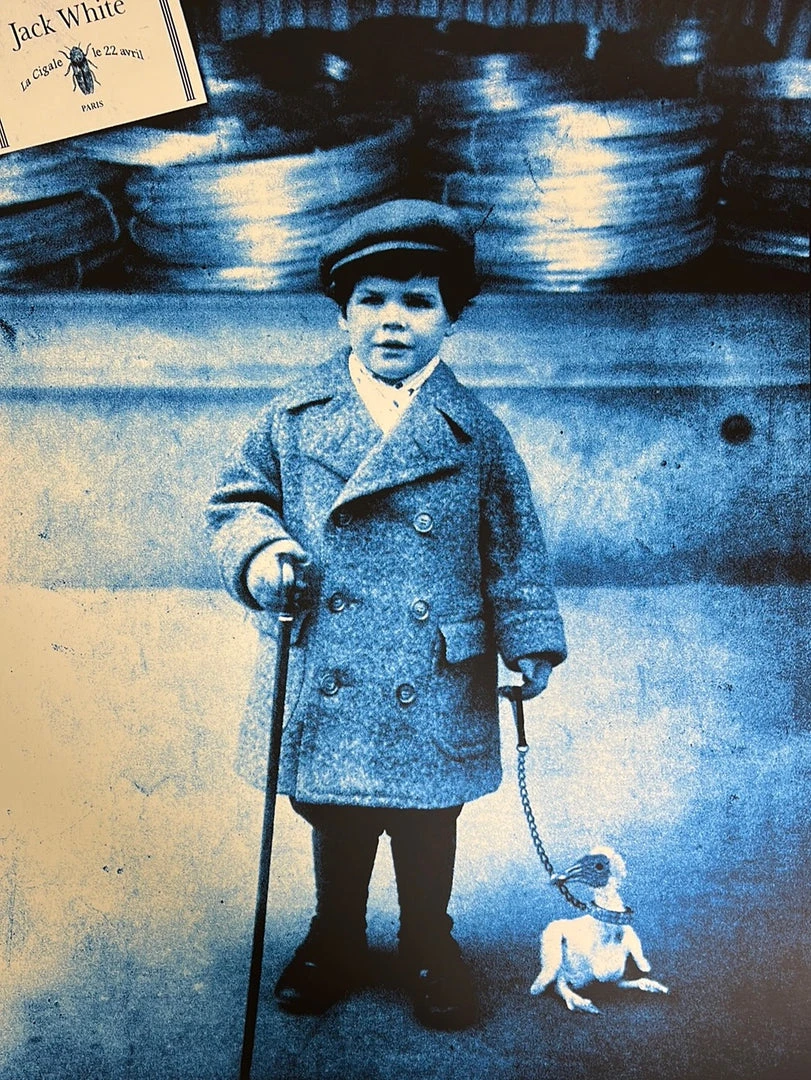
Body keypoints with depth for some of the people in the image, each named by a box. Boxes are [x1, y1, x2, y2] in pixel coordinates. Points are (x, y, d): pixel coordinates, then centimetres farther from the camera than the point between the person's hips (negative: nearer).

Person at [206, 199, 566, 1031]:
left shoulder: (477, 433, -1)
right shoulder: (293, 419, 1)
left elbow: (513, 547, 3)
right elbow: (239, 499, 8)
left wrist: (529, 644, 0)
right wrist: (258, 549, -13)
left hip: (436, 687, -1)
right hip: (325, 680, 1)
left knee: (428, 824, 13)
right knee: (334, 820, 17)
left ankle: (429, 947, 36)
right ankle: (336, 943, 39)